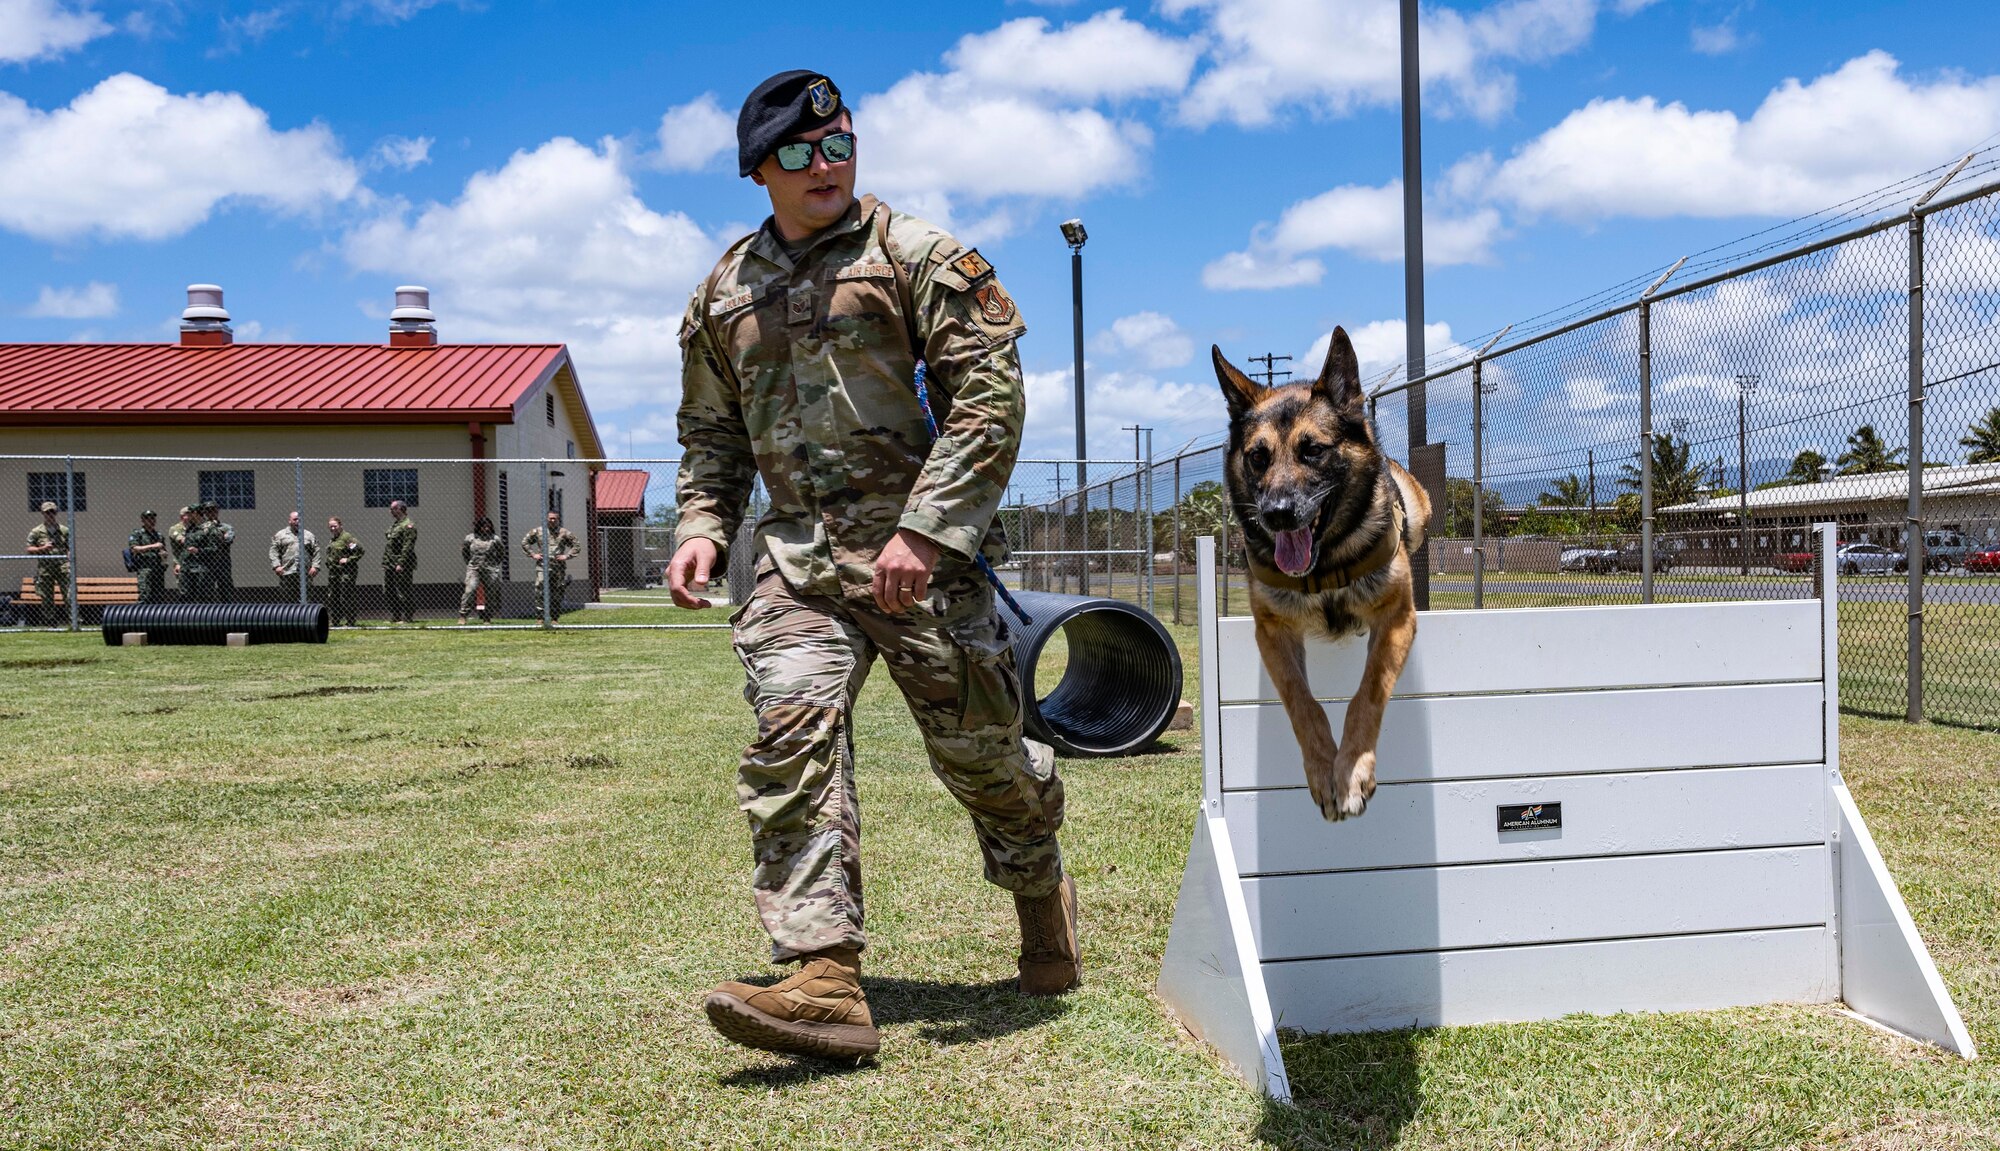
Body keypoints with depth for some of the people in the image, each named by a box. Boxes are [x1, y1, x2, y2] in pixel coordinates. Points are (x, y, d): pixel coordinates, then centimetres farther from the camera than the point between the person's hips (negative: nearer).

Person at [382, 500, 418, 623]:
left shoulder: (408, 525, -11)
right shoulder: (394, 524, 18)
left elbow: (407, 547, -19)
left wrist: (401, 563, -23)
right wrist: (385, 562, 16)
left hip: (402, 566, -10)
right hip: (390, 565, 10)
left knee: (405, 591, -4)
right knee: (390, 591, 12)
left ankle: (408, 618, 1)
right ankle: (395, 617, 20)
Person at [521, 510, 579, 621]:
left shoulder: (565, 533, 7)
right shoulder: (537, 531, 7)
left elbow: (577, 546, 11)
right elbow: (524, 542, 16)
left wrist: (567, 556, -1)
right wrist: (532, 554, 5)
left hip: (559, 567, 1)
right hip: (542, 566, -1)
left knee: (557, 595, 4)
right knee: (540, 592, -13)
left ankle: (554, 619, 12)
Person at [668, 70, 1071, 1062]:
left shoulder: (913, 255, 0)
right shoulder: (725, 294, 16)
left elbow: (991, 393, -8)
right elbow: (713, 433, 26)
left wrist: (924, 530, -17)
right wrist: (703, 526, 7)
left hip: (921, 546, -3)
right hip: (798, 555, 4)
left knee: (977, 747, 5)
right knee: (791, 732, -16)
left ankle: (1042, 891, 35)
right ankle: (825, 978, -17)